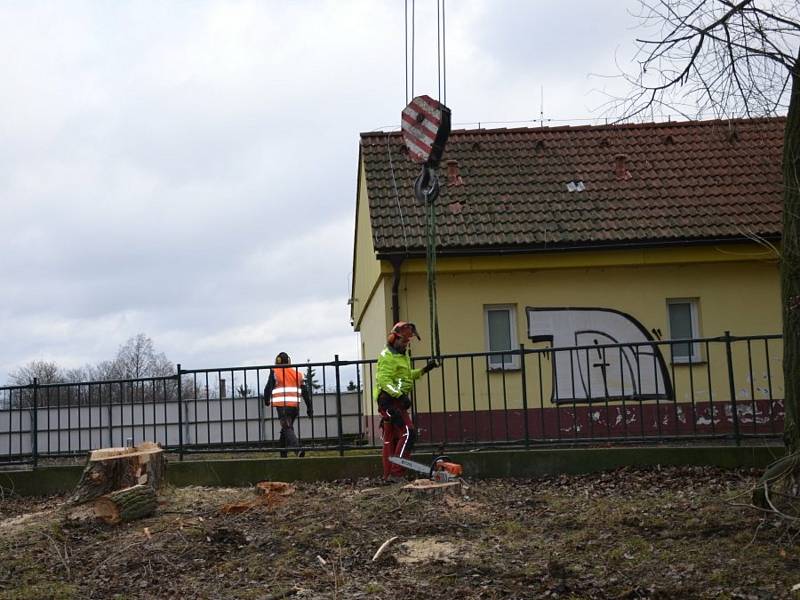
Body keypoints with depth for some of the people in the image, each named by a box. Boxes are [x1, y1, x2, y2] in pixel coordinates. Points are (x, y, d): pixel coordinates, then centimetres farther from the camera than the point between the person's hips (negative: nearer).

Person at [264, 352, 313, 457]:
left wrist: (266, 400, 23)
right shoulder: (297, 374, 15)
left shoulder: (275, 372, 0)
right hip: (295, 406, 5)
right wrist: (309, 407, 15)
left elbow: (268, 388, 4)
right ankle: (283, 454, 20)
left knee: (287, 428, -10)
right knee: (286, 428, 17)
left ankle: (297, 448, -31)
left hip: (282, 405, -5)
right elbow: (305, 391, 12)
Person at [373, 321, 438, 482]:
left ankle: (388, 475, 13)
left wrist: (425, 370, 20)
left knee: (391, 438, 10)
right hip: (390, 401, -10)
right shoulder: (387, 356, -14)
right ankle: (396, 473, -18)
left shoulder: (403, 355, 19)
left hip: (397, 401, 10)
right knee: (408, 433, -16)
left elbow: (407, 376, 30)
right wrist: (400, 395, -31)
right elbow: (385, 380, -24)